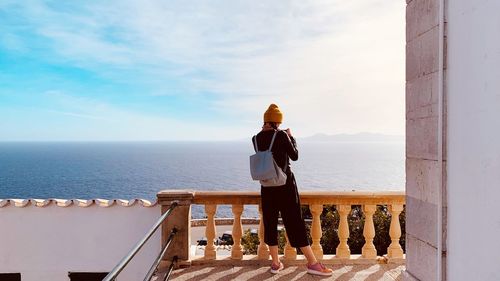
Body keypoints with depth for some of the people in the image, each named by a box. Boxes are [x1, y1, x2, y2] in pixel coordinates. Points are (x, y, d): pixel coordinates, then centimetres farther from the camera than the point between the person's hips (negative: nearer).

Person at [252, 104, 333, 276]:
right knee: (295, 222, 0)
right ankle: (312, 263, 7)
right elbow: (295, 156, -3)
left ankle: (275, 263, 18)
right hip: (285, 183, -4)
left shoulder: (256, 139, 1)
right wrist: (291, 137, 11)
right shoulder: (281, 135, -12)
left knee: (270, 222, 11)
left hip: (267, 185, 4)